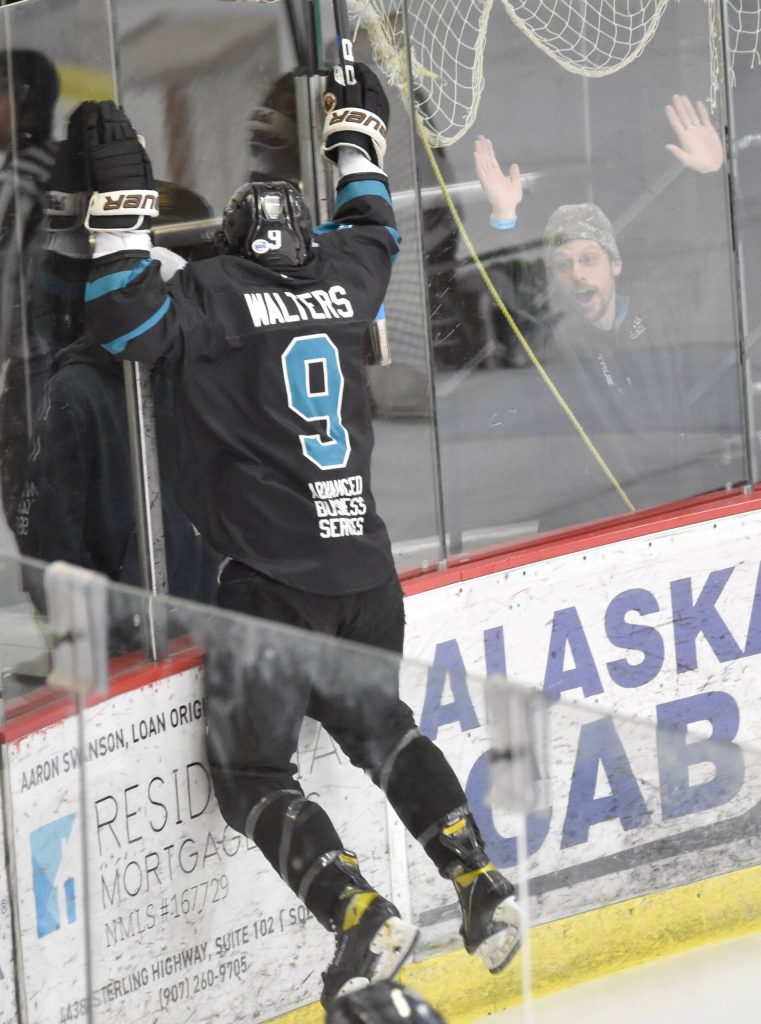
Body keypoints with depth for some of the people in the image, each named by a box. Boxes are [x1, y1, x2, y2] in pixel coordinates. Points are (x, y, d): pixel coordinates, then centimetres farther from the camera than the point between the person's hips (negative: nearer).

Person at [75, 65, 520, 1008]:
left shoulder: (216, 297, -8)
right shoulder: (343, 278, 8)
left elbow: (126, 316, -18)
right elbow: (372, 225, 29)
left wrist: (122, 196, -14)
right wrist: (357, 127, 43)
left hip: (274, 584, -6)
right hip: (366, 570, 6)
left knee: (253, 776, 3)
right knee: (375, 722, 28)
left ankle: (364, 920, -15)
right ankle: (480, 882, 16)